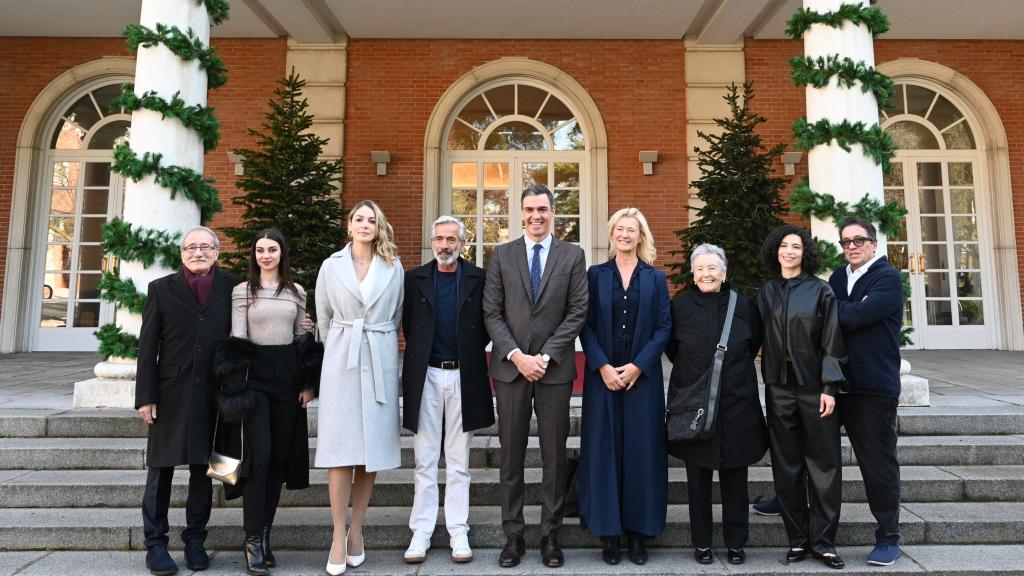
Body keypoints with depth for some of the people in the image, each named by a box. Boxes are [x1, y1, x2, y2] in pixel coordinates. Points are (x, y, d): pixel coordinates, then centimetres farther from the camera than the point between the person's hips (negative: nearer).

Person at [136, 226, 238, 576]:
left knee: (202, 468, 9)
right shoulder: (161, 289, 4)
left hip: (212, 393, 1)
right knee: (161, 468, 6)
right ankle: (155, 543, 18)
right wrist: (145, 396, -3)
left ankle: (195, 540, 22)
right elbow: (147, 346, 1)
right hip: (170, 391, 0)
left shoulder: (231, 287, 4)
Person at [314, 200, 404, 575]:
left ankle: (356, 529, 17)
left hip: (380, 362, 1)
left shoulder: (394, 268, 6)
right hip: (341, 361, -1)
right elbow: (323, 318, 12)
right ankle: (339, 538, 3)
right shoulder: (331, 266, 5)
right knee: (341, 449, -4)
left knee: (373, 447, 4)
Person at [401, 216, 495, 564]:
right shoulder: (415, 279, 4)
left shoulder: (478, 278, 1)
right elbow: (408, 325, 10)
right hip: (426, 377, 1)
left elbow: (486, 324, 6)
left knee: (458, 463, 9)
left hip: (463, 377, 0)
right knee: (424, 462, 8)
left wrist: (471, 352, 3)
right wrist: (421, 353, 7)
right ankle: (421, 532, 18)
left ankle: (458, 532, 18)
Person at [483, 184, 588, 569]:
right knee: (511, 455, 7)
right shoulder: (501, 255, 7)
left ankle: (551, 536, 20)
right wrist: (517, 356, -11)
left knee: (555, 455, 6)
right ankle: (513, 535, 19)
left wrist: (545, 356, -10)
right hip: (510, 367, 1)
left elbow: (577, 313, -1)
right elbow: (492, 313, 1)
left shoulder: (572, 255, 5)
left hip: (554, 368, 0)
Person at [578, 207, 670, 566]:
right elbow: (586, 325, 0)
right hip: (603, 375, 0)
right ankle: (608, 532, 13)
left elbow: (664, 326, 0)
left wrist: (638, 366, -11)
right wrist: (603, 367, -12)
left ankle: (639, 531, 16)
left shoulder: (656, 278, 8)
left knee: (641, 450, 4)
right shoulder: (595, 275, 6)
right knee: (604, 448, 2)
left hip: (642, 376, 1)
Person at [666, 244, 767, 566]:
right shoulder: (681, 306, 0)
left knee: (734, 476, 8)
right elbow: (672, 350, 11)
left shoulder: (743, 306, 1)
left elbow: (754, 347, 15)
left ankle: (736, 543, 22)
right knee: (698, 476, 7)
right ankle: (702, 543, 20)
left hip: (737, 403, 1)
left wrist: (732, 370, 13)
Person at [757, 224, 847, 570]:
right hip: (778, 389, 3)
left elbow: (832, 343, -5)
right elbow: (760, 340, 10)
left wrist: (830, 387, -11)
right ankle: (797, 538, 16)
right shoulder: (766, 293, 9)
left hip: (814, 387, -3)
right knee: (786, 466, 6)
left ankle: (822, 541, 13)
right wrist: (766, 383, 5)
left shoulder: (820, 290, -1)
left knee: (823, 464, 3)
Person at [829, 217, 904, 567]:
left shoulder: (888, 278, -8)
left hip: (874, 385, -6)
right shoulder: (837, 277, 13)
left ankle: (888, 538, 17)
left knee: (878, 463, 2)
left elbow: (855, 316, -22)